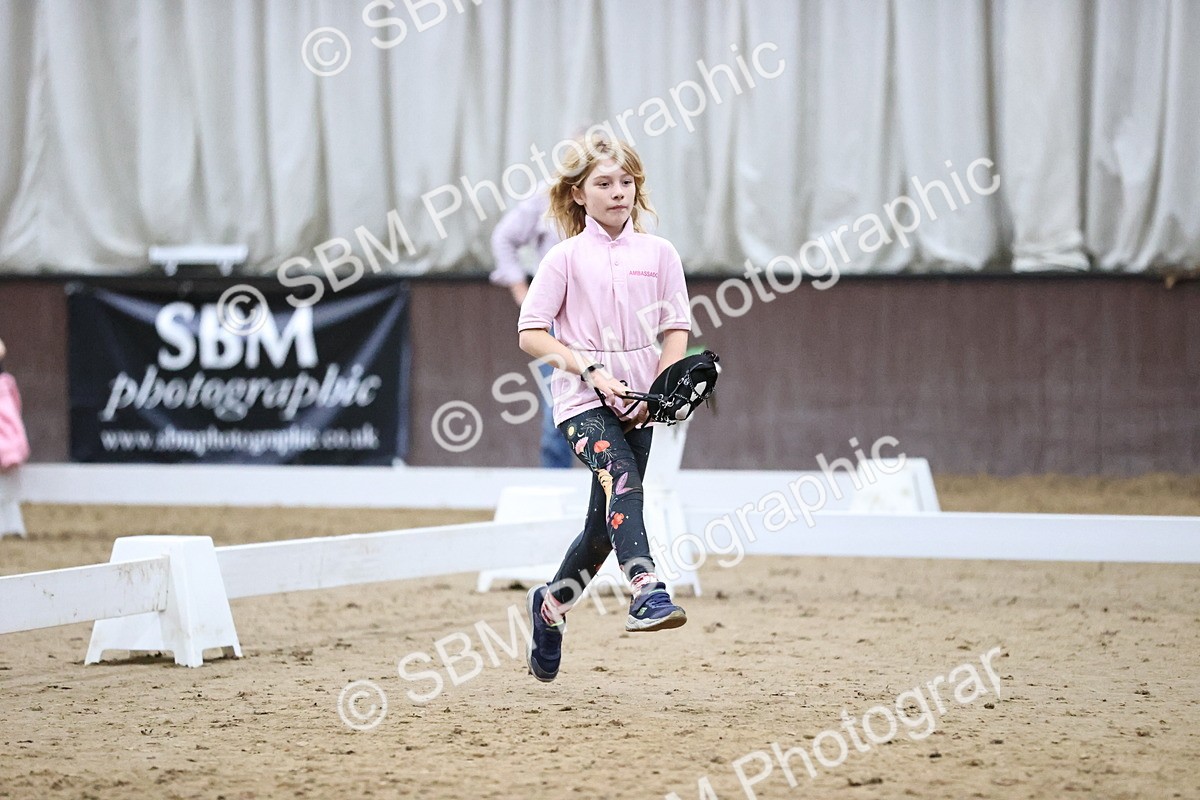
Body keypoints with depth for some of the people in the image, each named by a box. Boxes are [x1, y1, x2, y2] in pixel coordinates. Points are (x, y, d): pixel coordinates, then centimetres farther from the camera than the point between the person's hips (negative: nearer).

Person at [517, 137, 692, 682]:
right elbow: (530, 333, -3)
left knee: (605, 523, 10)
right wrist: (591, 370, -14)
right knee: (623, 480, -30)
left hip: (637, 401, 4)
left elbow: (677, 330, 7)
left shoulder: (658, 253, 6)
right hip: (582, 398, -4)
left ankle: (551, 604, 33)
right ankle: (645, 592, -44)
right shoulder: (566, 257, -1)